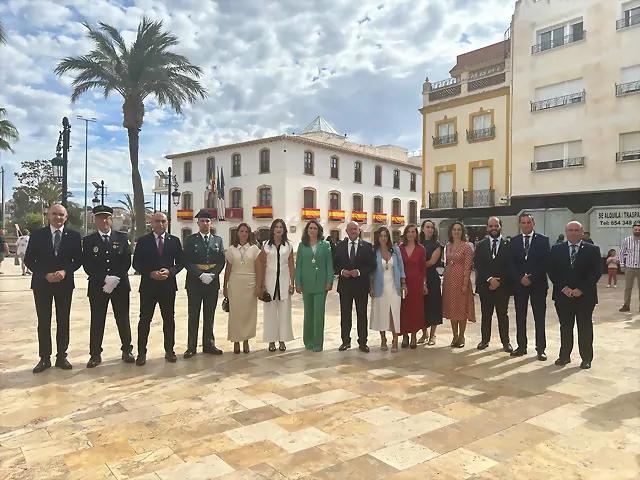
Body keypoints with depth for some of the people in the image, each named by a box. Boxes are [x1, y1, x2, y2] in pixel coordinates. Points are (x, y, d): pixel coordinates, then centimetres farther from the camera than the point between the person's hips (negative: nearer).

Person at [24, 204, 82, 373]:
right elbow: (29, 260, 0)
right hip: (42, 283, 0)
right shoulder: (37, 234, 0)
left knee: (63, 321, 6)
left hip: (65, 283, 0)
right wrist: (45, 274, -13)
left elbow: (78, 260, 2)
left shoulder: (74, 236, 1)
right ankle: (45, 358, 14)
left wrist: (65, 272, -15)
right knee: (43, 321, 4)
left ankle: (62, 356, 16)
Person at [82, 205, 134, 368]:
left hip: (120, 285, 1)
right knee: (97, 321, 4)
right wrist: (105, 279, -16)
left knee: (123, 320, 8)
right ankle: (95, 354, 15)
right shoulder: (88, 240, 4)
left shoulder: (122, 238, 6)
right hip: (97, 286, 0)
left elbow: (127, 262, -1)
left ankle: (127, 350, 20)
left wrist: (115, 279, -14)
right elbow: (87, 265, -4)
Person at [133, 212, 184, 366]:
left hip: (168, 285, 1)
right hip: (148, 285, -1)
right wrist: (151, 273, -15)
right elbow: (136, 263, -1)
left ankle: (169, 350, 19)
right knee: (145, 320, 3)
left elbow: (180, 262, 5)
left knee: (169, 319, 8)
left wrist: (170, 271, -13)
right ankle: (141, 353, 13)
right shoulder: (143, 241, 2)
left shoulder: (174, 241, 6)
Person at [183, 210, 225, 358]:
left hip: (212, 283, 3)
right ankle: (192, 346, 11)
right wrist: (200, 275, -18)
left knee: (209, 316, 9)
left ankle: (209, 344, 18)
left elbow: (221, 261, 3)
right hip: (194, 283, -2)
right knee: (193, 316, 4)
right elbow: (187, 262, -7)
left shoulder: (218, 240, 9)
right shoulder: (190, 239, 1)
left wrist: (212, 275, -12)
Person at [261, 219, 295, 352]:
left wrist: (292, 283, 0)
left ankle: (282, 339, 15)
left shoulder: (288, 245, 5)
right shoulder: (265, 245, 2)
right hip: (270, 280, -1)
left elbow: (291, 266, 6)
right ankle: (272, 340, 14)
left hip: (284, 280, 1)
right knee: (270, 311, 4)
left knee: (284, 311, 5)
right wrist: (261, 285, -3)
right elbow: (262, 266, 1)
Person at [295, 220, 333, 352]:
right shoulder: (302, 245, 5)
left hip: (321, 283, -1)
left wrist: (329, 281, -8)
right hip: (306, 283, 2)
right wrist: (297, 283, -3)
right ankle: (308, 340, 21)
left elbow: (329, 264, 0)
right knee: (308, 312, 10)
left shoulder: (325, 245, 2)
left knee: (319, 313, -1)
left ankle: (318, 342, 8)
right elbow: (298, 265, 4)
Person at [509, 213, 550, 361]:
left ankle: (540, 349, 11)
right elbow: (511, 263, 2)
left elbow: (545, 262, -8)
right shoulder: (514, 241, 7)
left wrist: (531, 278, -14)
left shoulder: (543, 240, 0)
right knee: (520, 317, 8)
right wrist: (520, 278, -11)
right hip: (519, 283, 3)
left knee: (539, 318, 3)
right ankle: (521, 346, 17)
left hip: (538, 283, -2)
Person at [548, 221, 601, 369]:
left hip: (585, 295, -1)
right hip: (563, 295, 1)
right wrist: (563, 288, -11)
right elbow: (551, 271, 0)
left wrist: (581, 289, -15)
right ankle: (564, 355, 19)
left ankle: (586, 358, 19)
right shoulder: (556, 249, 4)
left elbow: (596, 272, -6)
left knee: (585, 328, 8)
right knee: (565, 327, 10)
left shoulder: (593, 250, 0)